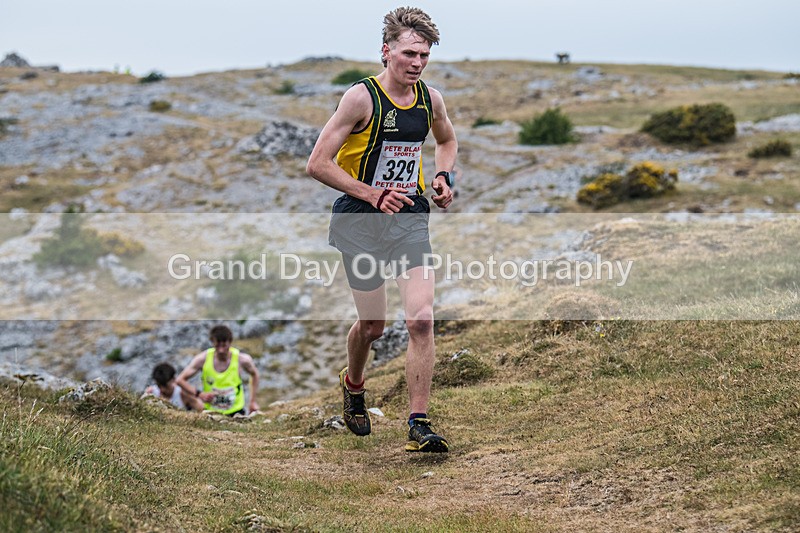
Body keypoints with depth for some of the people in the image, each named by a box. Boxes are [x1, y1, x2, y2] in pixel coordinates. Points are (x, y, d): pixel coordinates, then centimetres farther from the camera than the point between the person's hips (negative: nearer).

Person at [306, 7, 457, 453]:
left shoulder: (431, 99, 3)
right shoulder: (362, 98, -13)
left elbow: (447, 140, 26)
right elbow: (318, 164, -14)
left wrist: (443, 177, 6)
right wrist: (373, 195, -20)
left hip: (411, 218, 3)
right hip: (360, 220, -3)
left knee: (422, 319, -12)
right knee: (373, 325, 7)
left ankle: (419, 425, -8)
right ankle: (353, 386, 40)